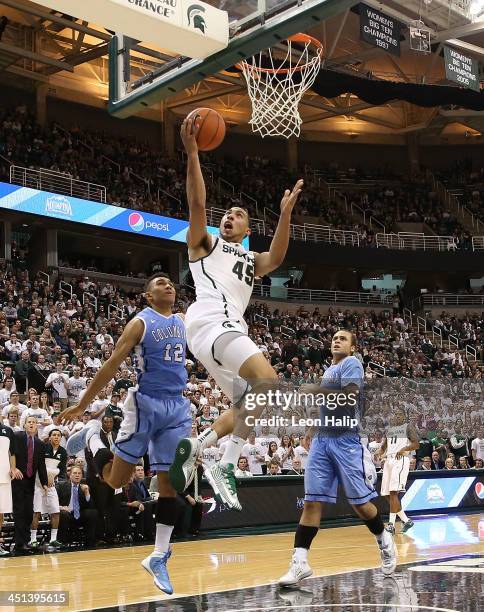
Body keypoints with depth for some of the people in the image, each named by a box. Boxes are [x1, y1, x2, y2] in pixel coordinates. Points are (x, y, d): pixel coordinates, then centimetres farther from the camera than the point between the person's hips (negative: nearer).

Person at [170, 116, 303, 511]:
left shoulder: (252, 260, 29)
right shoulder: (206, 243, 17)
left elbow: (276, 257, 4)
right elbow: (197, 203, -2)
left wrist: (286, 215, -10)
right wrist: (192, 154, -11)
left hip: (232, 328, 8)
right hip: (210, 320, -8)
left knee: (249, 404, 10)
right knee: (268, 382, -25)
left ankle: (194, 448, 12)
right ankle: (226, 467, -25)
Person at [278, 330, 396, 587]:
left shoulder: (351, 363, -4)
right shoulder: (329, 370, 20)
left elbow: (349, 398, -19)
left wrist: (317, 391, -13)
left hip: (347, 441, -7)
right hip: (322, 440, 7)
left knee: (360, 502, 1)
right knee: (312, 501, -4)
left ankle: (385, 542, 27)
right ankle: (300, 562, -8)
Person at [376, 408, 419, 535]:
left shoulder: (408, 427, 2)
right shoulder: (389, 429, 21)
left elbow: (416, 444, -7)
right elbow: (384, 446, 23)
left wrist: (403, 449, -24)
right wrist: (379, 452, 0)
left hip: (401, 460, -7)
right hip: (388, 460, 8)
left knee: (393, 492, -18)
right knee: (388, 494, 5)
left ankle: (391, 524, -17)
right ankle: (406, 520, 15)